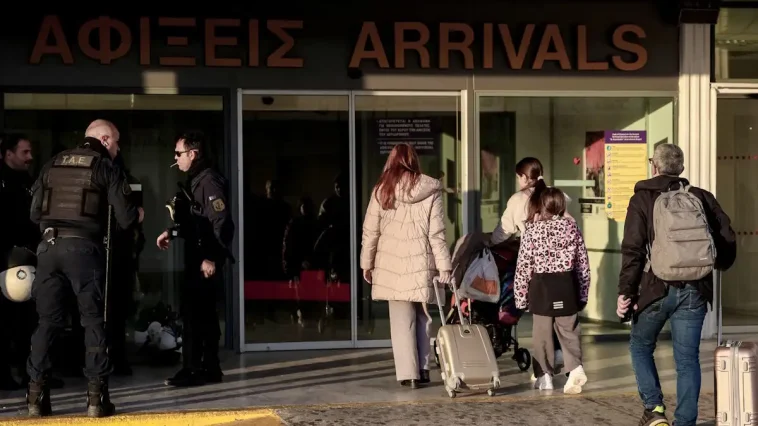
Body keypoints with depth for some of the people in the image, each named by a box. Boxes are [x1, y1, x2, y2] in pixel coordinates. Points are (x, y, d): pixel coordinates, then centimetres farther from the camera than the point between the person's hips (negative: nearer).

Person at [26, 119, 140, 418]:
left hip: (48, 246, 4)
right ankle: (96, 395, 1)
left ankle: (37, 394, 6)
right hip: (84, 247, -4)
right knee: (93, 320, 4)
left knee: (47, 320, 10)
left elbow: (34, 213, 13)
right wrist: (137, 214, 20)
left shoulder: (52, 165, 16)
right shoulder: (106, 168, 4)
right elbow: (125, 218, -2)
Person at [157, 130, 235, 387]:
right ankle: (206, 368, 20)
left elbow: (222, 224, -21)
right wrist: (171, 232, 11)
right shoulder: (194, 182, 17)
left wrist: (212, 258, -24)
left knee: (196, 313, -8)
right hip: (196, 258, 10)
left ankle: (195, 369, -4)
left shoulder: (210, 182, -14)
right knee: (201, 312, 13)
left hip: (207, 260, -10)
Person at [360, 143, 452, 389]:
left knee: (402, 320, 3)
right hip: (422, 263, 1)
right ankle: (423, 369, 14)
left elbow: (370, 231, 3)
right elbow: (437, 233, -1)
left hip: (392, 263, -1)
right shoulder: (430, 191, 0)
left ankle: (409, 373, 0)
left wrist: (367, 263, 13)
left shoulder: (383, 190, 0)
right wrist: (444, 265, 2)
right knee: (422, 317, 14)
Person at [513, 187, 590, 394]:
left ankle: (545, 376, 11)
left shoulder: (532, 230, -4)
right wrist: (583, 293, 15)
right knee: (569, 330, 9)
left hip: (541, 286, -2)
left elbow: (523, 266, -4)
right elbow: (583, 263, 7)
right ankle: (575, 367, -9)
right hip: (567, 284, 2)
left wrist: (520, 296, 3)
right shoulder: (571, 227, 4)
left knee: (542, 333, 8)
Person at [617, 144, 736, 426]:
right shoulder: (701, 198, 6)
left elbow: (632, 250, -10)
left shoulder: (642, 200, -1)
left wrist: (625, 291, -8)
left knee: (641, 347, 18)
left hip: (656, 288, -2)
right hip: (694, 290, 2)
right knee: (687, 358, 6)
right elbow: (728, 240, 6)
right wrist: (718, 264, 26)